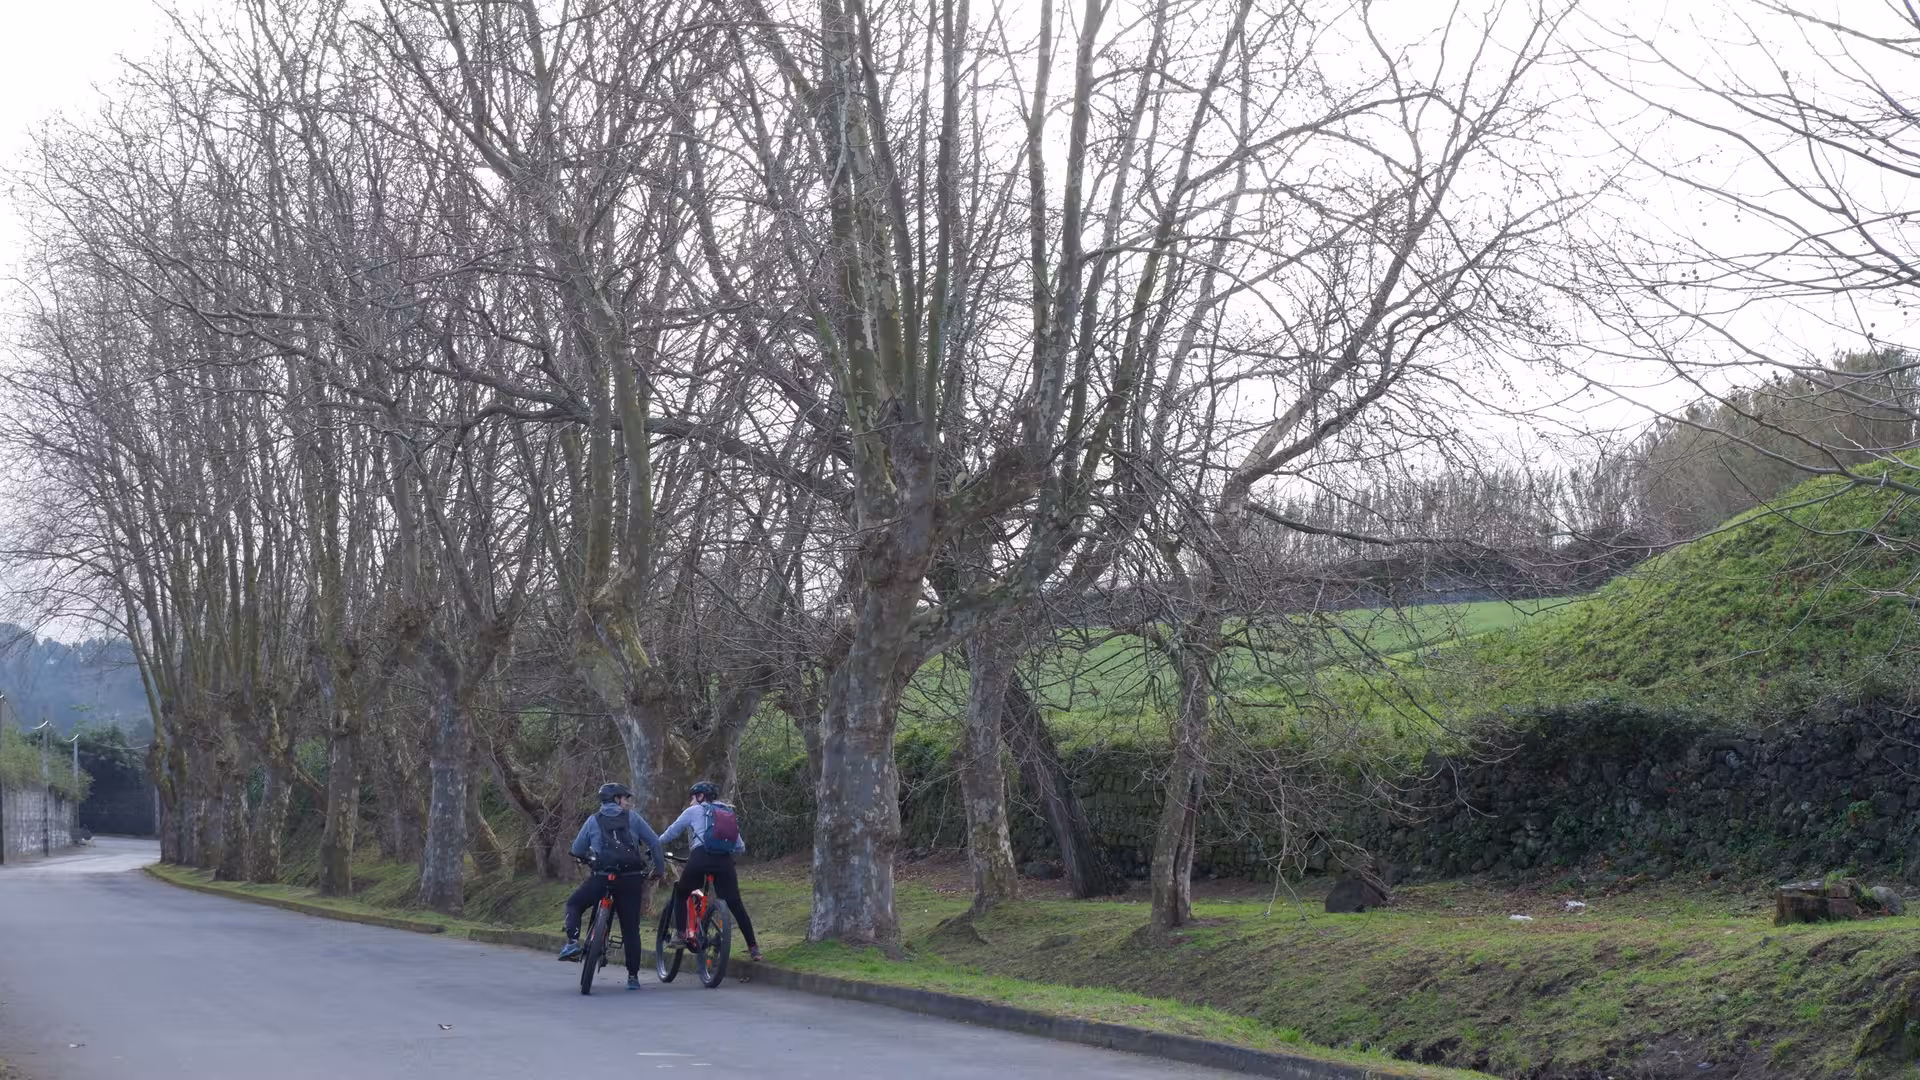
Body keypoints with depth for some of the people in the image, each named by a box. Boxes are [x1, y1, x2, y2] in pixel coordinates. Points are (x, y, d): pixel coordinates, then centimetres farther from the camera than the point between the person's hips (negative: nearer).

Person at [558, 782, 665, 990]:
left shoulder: (593, 820, 12)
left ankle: (573, 942, -2)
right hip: (631, 879, 1)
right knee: (631, 929, 8)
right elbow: (654, 842, 8)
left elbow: (577, 850, 14)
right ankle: (633, 976, 9)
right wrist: (659, 868, 17)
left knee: (574, 904, 21)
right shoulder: (632, 818, 11)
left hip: (602, 877, -1)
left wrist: (590, 859, 34)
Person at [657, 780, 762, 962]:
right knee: (735, 904, 7)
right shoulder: (729, 814, 28)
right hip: (725, 862, 3)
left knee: (680, 893, 21)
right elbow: (740, 847, 27)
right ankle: (753, 947, 2)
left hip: (700, 858, -3)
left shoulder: (694, 811, 16)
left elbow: (671, 833, 19)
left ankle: (680, 933, 10)